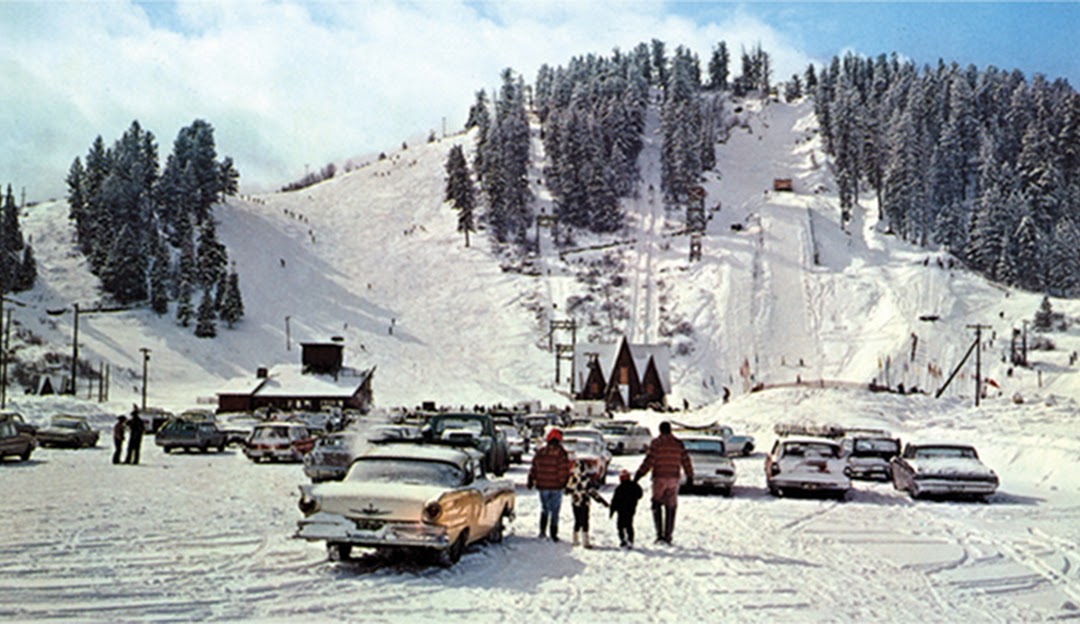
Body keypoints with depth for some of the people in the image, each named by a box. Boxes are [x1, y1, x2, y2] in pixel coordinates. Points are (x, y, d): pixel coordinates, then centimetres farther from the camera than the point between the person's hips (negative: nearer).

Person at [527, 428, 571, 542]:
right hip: (556, 487, -3)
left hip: (542, 486, 3)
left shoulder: (540, 453, 1)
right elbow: (564, 470, -13)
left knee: (545, 509, 19)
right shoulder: (561, 453, -11)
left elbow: (533, 468, 7)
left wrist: (530, 481, 17)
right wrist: (564, 482, 1)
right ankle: (553, 534, 6)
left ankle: (542, 530, 8)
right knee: (555, 511, 6)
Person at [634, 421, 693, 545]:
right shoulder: (678, 443, 7)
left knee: (657, 506, 5)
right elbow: (686, 460, 9)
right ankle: (668, 536, 7)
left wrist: (639, 474, -9)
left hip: (659, 478, -3)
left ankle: (660, 534, -9)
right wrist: (690, 476, 19)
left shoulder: (656, 442, -4)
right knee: (670, 508, 8)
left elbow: (649, 459, -11)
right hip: (674, 479, 3)